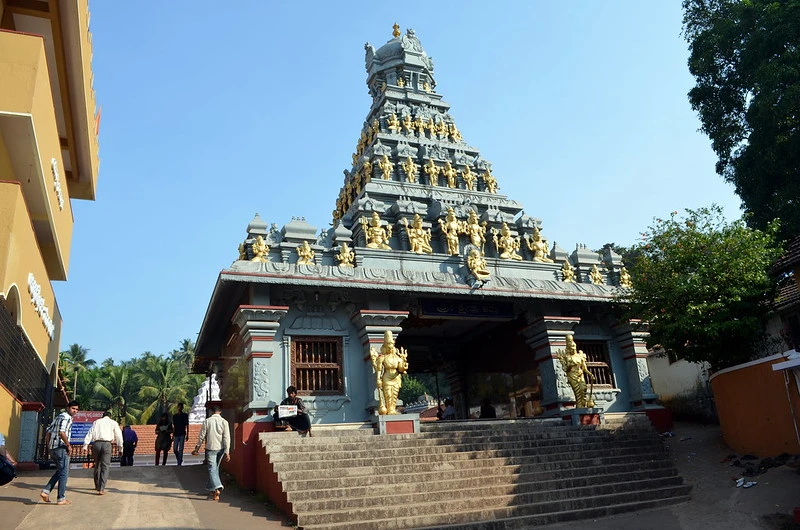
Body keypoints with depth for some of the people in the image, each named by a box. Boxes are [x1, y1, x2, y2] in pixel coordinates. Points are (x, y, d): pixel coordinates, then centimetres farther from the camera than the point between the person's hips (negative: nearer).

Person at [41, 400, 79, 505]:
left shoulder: (58, 417, 18)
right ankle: (61, 499, 4)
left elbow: (48, 433, 20)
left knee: (59, 471, 21)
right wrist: (68, 445, -14)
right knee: (64, 473, 0)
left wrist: (49, 447, 21)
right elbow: (62, 433, -25)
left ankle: (46, 491, 10)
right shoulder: (66, 418, -12)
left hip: (52, 448, 9)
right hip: (61, 448, -9)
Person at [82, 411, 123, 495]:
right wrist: (120, 447, 15)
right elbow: (118, 435, 9)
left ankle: (97, 486, 32)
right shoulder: (113, 422, 13)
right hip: (106, 444, -3)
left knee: (97, 465, 19)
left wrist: (85, 446, 4)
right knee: (105, 466, 0)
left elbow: (90, 434, 9)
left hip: (96, 443, 3)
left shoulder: (96, 422, 18)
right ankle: (101, 489, -8)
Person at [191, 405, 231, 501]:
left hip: (210, 448, -3)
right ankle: (211, 489, 26)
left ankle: (217, 488, -25)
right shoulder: (224, 422, -2)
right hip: (221, 449, 3)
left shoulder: (207, 421, -4)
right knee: (215, 468, 18)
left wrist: (197, 448, 11)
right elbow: (226, 438, -6)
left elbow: (202, 436, -1)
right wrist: (227, 452, -5)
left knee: (212, 469, -6)